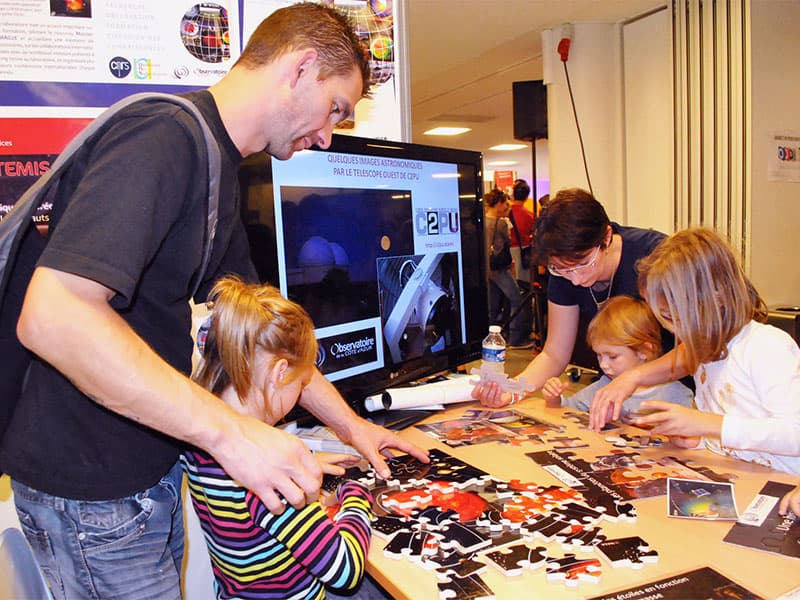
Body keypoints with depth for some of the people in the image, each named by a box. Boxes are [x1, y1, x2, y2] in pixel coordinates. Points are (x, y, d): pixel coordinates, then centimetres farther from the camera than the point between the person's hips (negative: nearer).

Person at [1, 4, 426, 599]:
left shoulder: (218, 169, 10)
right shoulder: (165, 135, -22)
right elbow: (51, 316, -33)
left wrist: (349, 422, 15)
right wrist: (229, 431, -32)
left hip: (153, 467, 9)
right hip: (93, 490, -9)